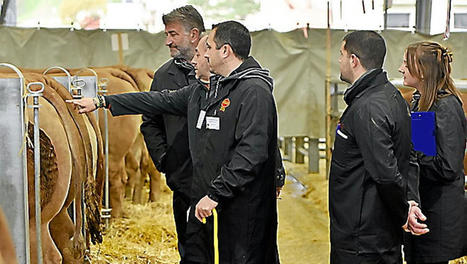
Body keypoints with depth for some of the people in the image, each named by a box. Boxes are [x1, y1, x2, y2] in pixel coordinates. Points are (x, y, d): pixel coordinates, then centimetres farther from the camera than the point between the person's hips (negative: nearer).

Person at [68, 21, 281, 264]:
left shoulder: (255, 91, -13)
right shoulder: (205, 90, 15)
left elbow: (251, 152, -21)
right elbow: (159, 101, 20)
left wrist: (215, 194, -21)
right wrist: (101, 102, 21)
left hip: (242, 208, -8)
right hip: (205, 199, 9)